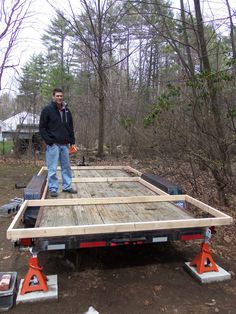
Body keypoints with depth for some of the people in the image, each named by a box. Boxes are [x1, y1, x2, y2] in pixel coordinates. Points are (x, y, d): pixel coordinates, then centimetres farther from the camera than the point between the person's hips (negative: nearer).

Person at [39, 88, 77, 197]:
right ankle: (53, 188, 11)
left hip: (65, 144, 5)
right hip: (53, 144, -5)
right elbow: (42, 128, -4)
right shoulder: (47, 110, -4)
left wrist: (72, 141, 9)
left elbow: (71, 127, 17)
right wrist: (49, 141, -13)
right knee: (52, 168, 0)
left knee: (67, 167, 12)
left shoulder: (66, 110, 11)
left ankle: (67, 186, 23)